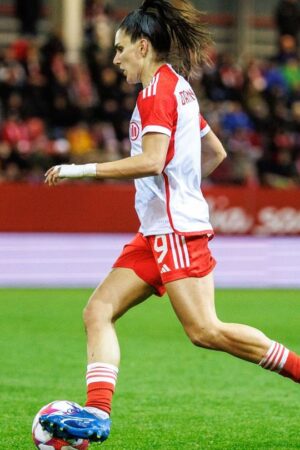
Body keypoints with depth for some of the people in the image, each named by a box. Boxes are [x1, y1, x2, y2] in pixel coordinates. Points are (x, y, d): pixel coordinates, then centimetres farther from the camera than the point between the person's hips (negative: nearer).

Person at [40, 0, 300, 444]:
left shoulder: (157, 90, -11)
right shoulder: (178, 88, 19)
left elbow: (151, 161, -23)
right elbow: (216, 152, 26)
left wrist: (82, 170, -18)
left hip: (177, 227, -10)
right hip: (159, 229, 10)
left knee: (205, 331, -15)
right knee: (98, 310, 0)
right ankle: (96, 413, -10)